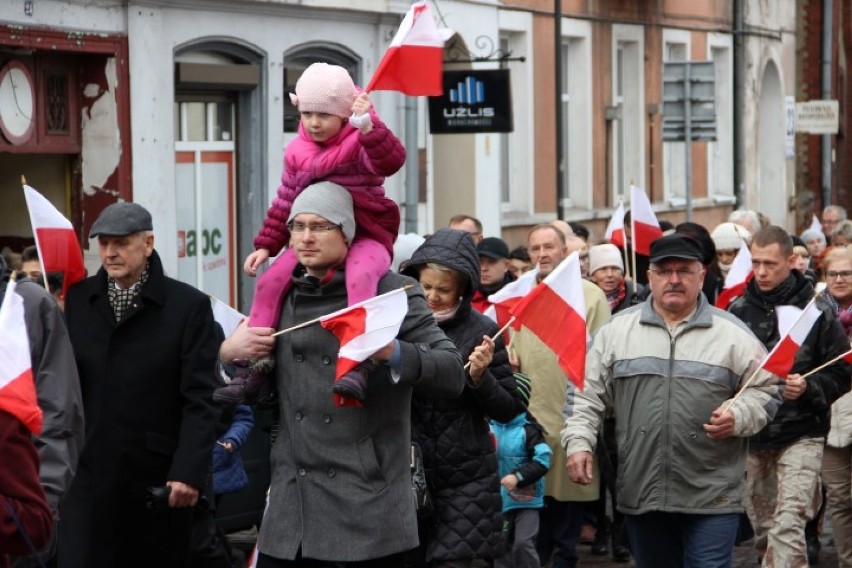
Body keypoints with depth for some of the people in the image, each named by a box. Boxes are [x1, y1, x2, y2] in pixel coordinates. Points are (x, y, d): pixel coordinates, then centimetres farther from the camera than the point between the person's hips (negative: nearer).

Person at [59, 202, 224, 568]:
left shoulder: (190, 306, -1)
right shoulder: (76, 299, 8)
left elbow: (200, 400, -6)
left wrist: (189, 471, -15)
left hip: (157, 480, -2)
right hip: (85, 478, 2)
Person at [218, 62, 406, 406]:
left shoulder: (360, 143, -8)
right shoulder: (297, 152, 9)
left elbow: (391, 160, -30)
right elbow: (285, 203, 17)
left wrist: (368, 126, -45)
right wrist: (266, 245, 11)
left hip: (365, 238, -6)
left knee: (360, 277, -39)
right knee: (271, 280, -14)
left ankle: (356, 365, -48)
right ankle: (256, 370, -9)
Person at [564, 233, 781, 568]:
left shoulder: (732, 334, 2)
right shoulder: (617, 331, 8)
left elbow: (763, 391, 6)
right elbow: (588, 395, 9)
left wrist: (739, 416, -12)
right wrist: (578, 442, -2)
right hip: (640, 493, 3)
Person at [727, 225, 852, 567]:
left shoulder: (816, 311, -4)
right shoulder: (738, 310, 4)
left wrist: (808, 388, -19)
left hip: (801, 435, -4)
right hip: (752, 434, 4)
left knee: (787, 527, -16)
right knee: (762, 530, 12)